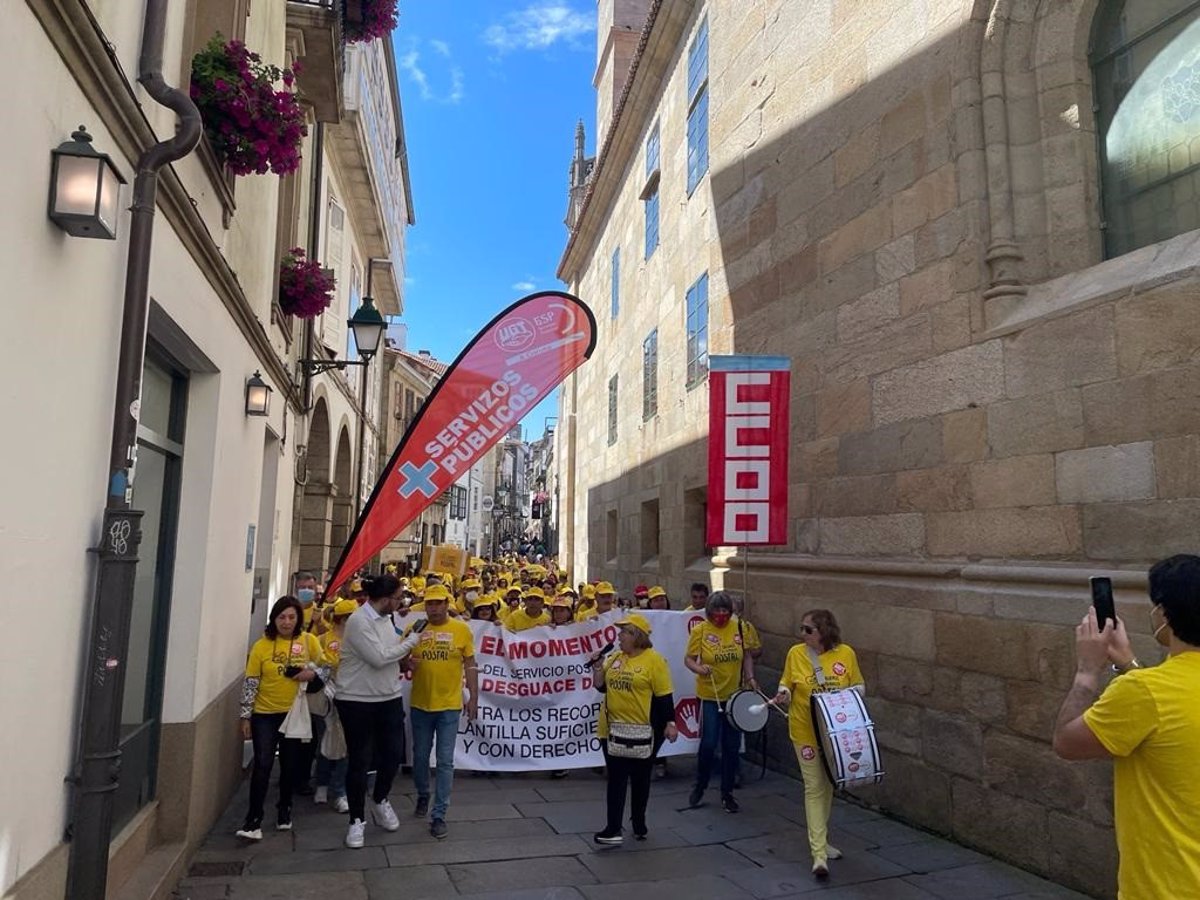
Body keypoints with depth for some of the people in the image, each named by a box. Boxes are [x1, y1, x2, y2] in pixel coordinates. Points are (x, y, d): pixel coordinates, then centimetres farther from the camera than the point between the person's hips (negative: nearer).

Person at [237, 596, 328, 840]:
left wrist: (313, 673, -19)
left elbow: (326, 667, 2)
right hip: (265, 714, -1)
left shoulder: (309, 641, -5)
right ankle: (253, 819, 2)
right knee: (263, 765, -7)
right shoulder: (262, 645, -7)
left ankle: (284, 810, 30)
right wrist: (246, 716, -4)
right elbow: (250, 683, -4)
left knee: (290, 765, 11)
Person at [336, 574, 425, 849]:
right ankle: (357, 819, 21)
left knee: (393, 753, 11)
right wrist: (412, 640, -15)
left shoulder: (385, 617, 6)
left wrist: (404, 656, -5)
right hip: (358, 700, -7)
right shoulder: (359, 621, -19)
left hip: (389, 697, 7)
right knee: (360, 760, 4)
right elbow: (378, 658, -24)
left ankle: (380, 800, 37)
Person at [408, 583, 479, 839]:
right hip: (421, 704, 2)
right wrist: (408, 664, -18)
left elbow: (470, 665, 1)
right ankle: (422, 795, 42)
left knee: (445, 761, 0)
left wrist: (473, 697, -2)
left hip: (450, 705, -2)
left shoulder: (462, 629, -4)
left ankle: (439, 815, 9)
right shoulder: (415, 628, -2)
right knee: (420, 756, 16)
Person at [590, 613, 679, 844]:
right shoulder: (614, 658, 5)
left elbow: (664, 695, -12)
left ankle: (639, 823, 30)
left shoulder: (653, 660, -12)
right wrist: (597, 669, -6)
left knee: (640, 778, 12)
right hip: (613, 729, 5)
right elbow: (602, 687, 10)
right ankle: (613, 829, 9)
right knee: (616, 778, 6)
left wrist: (670, 723, -15)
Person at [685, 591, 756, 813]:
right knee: (708, 744, 0)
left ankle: (727, 792, 27)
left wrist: (750, 677, -2)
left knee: (732, 746, 10)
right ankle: (699, 786, 25)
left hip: (735, 695, 3)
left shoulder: (738, 627, 0)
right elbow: (688, 659, -7)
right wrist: (698, 668, -27)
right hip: (709, 696, -3)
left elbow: (746, 655, 11)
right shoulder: (700, 630, -9)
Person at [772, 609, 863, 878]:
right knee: (815, 788, -4)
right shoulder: (796, 653, -9)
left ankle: (818, 841, 36)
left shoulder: (846, 653, -8)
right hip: (806, 731, -2)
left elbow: (858, 685, 4)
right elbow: (786, 683, 3)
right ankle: (819, 854, -1)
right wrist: (782, 693, -18)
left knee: (828, 786, 17)